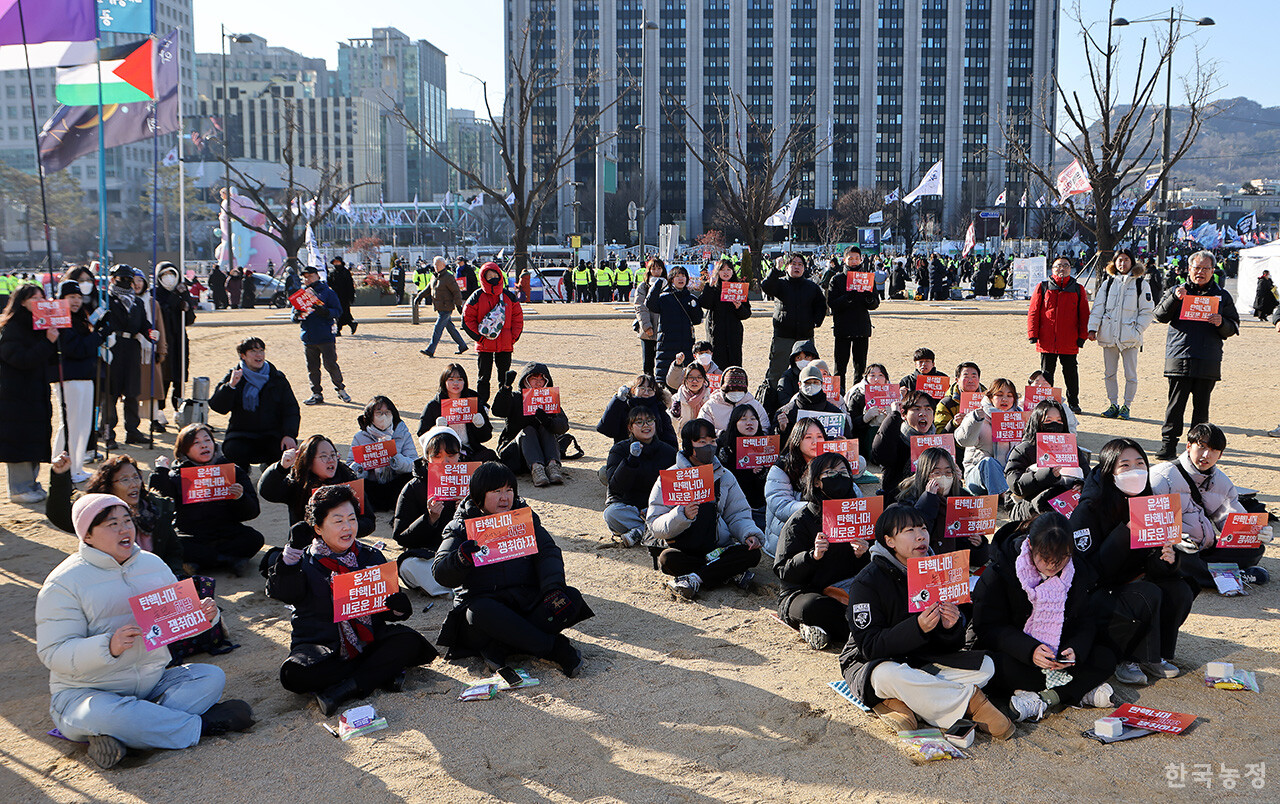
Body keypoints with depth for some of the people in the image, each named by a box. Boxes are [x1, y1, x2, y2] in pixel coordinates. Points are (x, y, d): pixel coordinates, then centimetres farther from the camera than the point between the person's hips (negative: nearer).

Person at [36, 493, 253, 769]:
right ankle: (201, 724, -22)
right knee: (103, 715, -39)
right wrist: (109, 646, -33)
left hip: (153, 683, 6)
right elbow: (53, 653, -16)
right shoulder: (63, 583, -8)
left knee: (212, 676, -15)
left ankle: (121, 737, -29)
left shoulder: (153, 564, 9)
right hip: (87, 693, -6)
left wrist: (202, 615, -9)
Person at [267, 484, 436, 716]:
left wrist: (398, 607, -14)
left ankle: (346, 689, -29)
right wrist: (294, 550, -26)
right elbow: (279, 591, -17)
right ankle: (382, 672, -23)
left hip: (368, 642, 2)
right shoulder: (305, 562, 3)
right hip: (320, 644, -2)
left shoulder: (371, 557, 10)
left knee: (409, 642, -24)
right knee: (294, 674, -32)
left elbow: (386, 606, 9)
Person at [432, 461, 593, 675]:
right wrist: (461, 559, -31)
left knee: (571, 598, -22)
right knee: (481, 612, -37)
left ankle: (500, 647, -29)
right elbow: (440, 574, -7)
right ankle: (555, 648, -31)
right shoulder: (462, 527, 3)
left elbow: (548, 553, 2)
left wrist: (553, 588, -18)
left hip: (528, 599, 3)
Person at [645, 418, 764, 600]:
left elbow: (738, 515, 10)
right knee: (667, 559, -35)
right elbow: (655, 526, -7)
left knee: (753, 553, -24)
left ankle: (695, 578, -26)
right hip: (682, 549, -3)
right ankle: (732, 572, -25)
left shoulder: (725, 476, 13)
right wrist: (682, 515, -26)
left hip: (719, 548, 3)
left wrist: (750, 534, -12)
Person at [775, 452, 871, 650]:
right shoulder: (800, 521, -3)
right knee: (814, 606, -39)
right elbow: (784, 572, -9)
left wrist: (863, 555, -14)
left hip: (848, 593, 4)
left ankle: (819, 629, -22)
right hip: (800, 594, -4)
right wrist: (813, 556, -26)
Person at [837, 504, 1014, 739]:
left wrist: (951, 627, -23)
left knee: (985, 666, -13)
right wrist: (917, 627, -35)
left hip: (923, 661, 6)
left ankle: (897, 702, -25)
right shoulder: (867, 582, -15)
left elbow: (952, 646, 3)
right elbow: (870, 646, -23)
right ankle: (969, 700, -24)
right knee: (889, 675, -40)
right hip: (870, 664, -6)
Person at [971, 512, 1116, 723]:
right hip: (1014, 656, -4)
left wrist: (1075, 650, -22)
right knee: (990, 667, -35)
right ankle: (1082, 692, -27)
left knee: (1106, 659, -17)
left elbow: (1086, 624, 1)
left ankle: (1042, 700, -28)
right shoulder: (999, 573, -15)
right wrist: (1030, 650, -32)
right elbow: (989, 628, -17)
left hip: (1059, 657, 4)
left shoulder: (1079, 572, -2)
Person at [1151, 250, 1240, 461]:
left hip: (1208, 362, 1)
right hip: (1179, 359, -1)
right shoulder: (1176, 291, 10)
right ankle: (1168, 445, 0)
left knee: (1201, 406, 6)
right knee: (1176, 404, -3)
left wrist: (1221, 323, -11)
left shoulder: (1222, 295, 13)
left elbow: (1234, 327, 12)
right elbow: (1160, 316, -2)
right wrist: (1175, 298, -18)